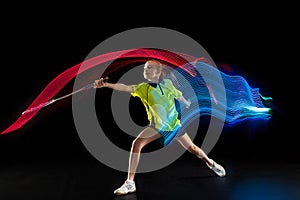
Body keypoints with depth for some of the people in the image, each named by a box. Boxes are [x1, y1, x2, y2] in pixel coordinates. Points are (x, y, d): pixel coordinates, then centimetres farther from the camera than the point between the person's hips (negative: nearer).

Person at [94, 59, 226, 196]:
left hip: (174, 124, 1)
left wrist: (188, 104, 27)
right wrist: (106, 84, -50)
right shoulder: (142, 88, -15)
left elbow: (179, 96, 9)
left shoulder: (167, 83, -11)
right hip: (157, 126, -1)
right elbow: (126, 88, -33)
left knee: (192, 149, 13)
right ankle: (130, 183, -18)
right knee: (137, 143, -24)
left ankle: (211, 163, 46)